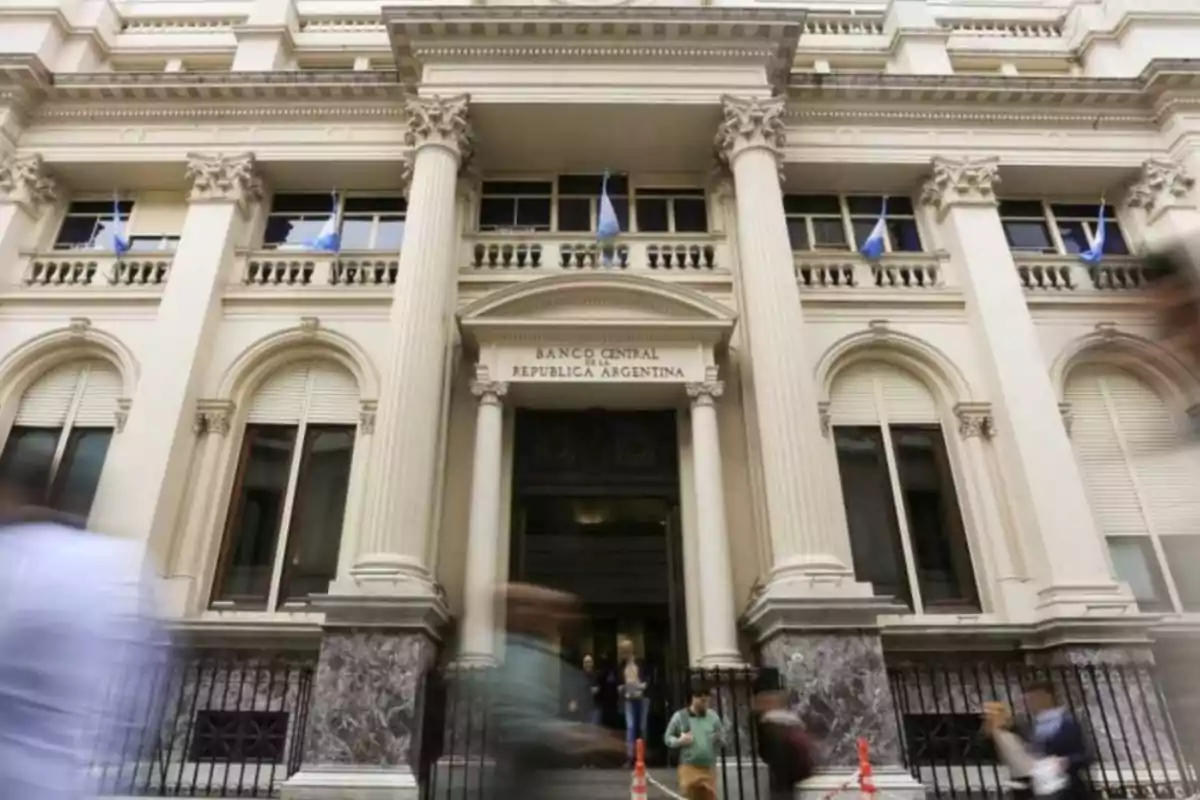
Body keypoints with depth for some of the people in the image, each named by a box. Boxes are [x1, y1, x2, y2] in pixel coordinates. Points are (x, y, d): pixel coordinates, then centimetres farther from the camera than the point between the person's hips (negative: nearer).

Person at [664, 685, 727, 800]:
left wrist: (720, 740, -11)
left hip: (709, 768, 3)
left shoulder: (713, 716, 6)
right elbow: (667, 737, 4)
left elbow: (723, 737, 13)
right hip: (689, 767, -3)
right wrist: (679, 741, -16)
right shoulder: (679, 716, -1)